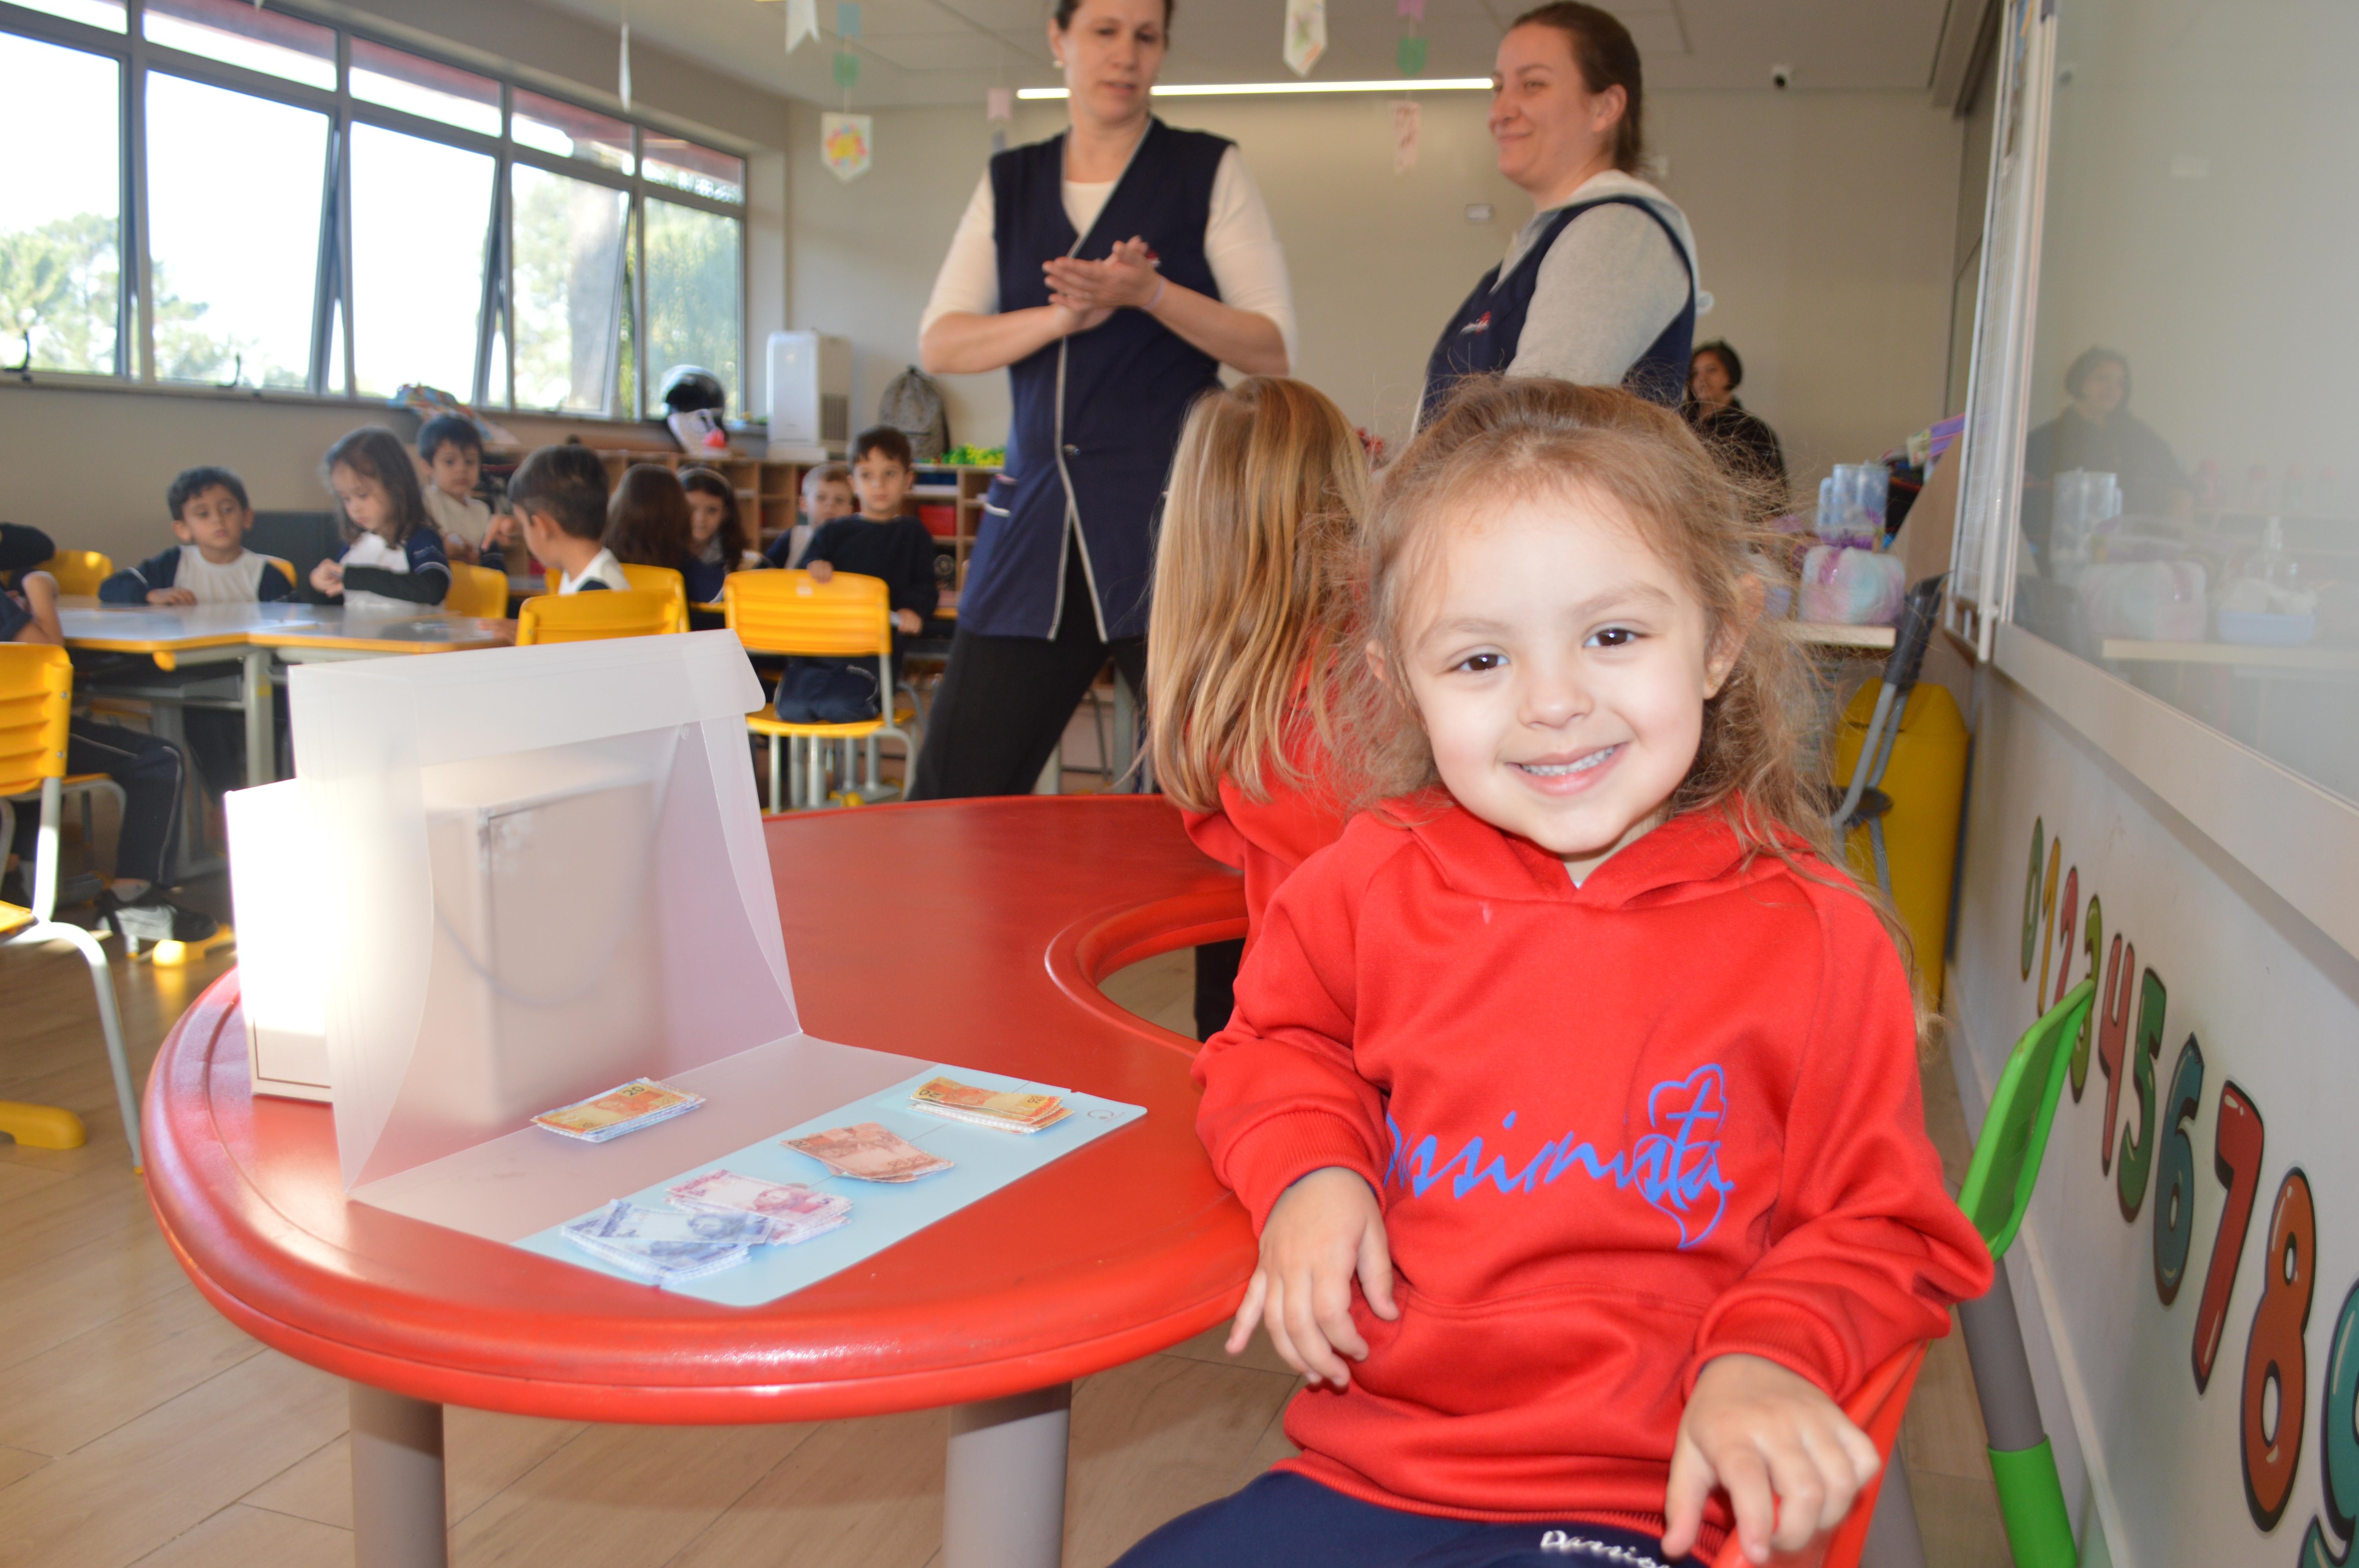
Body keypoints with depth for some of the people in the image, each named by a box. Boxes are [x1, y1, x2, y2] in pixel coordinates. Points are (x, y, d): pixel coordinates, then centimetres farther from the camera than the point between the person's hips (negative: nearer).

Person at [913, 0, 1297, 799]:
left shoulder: (1208, 171, 6)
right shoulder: (1009, 183, 15)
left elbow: (1274, 348, 0)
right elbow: (938, 344, 5)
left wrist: (1148, 293, -15)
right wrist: (1066, 316, -11)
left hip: (1169, 519, -3)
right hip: (1036, 520, 3)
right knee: (955, 792, 3)